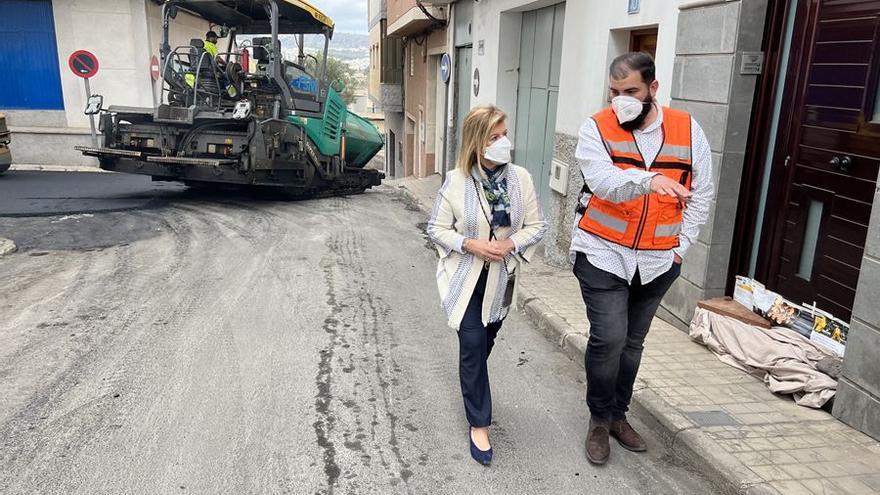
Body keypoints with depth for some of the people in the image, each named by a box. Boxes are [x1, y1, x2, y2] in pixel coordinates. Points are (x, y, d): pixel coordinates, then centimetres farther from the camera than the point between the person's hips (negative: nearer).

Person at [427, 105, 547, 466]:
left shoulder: (521, 178, -8)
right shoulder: (456, 181, -13)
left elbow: (537, 226, -1)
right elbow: (436, 229, -7)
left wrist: (511, 243, -20)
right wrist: (470, 245, -22)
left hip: (502, 279, 3)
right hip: (466, 278, -3)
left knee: (485, 344, 19)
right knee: (473, 347, -4)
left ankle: (472, 389, 48)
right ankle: (479, 424, 9)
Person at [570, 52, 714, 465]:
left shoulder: (687, 130, 1)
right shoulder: (596, 129, -8)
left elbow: (701, 194, 7)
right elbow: (603, 181, -25)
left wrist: (681, 245, 1)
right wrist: (647, 180, -44)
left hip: (658, 261, 3)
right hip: (603, 255, -3)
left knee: (632, 342, 14)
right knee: (609, 339, -9)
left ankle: (618, 414, 33)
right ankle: (600, 419, 15)